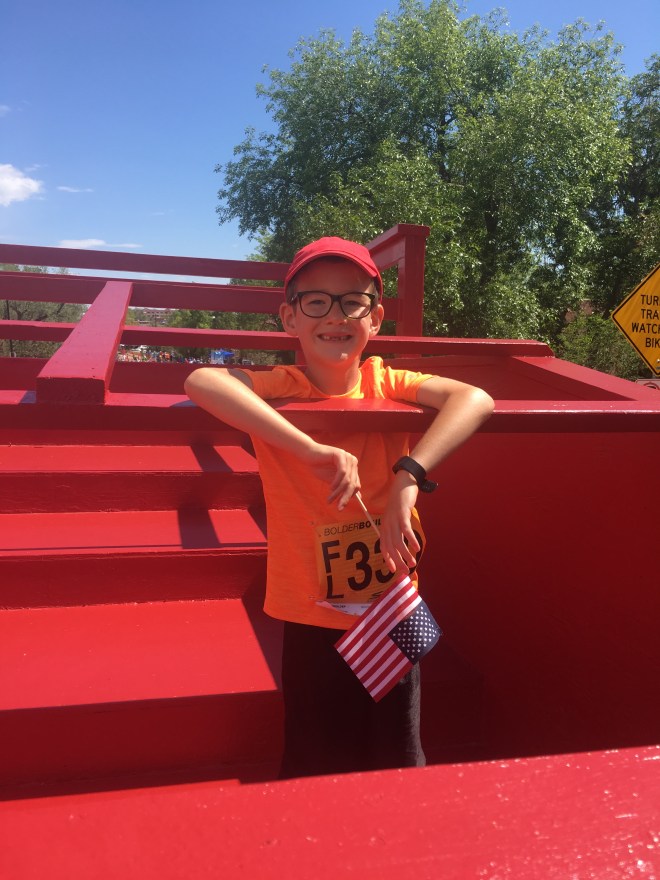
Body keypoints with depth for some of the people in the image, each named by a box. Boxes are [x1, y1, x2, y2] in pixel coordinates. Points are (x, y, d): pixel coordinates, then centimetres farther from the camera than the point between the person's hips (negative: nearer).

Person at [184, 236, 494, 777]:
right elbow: (201, 382, -31)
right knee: (313, 768, 15)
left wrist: (408, 476, -33)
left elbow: (476, 399, -21)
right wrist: (313, 450, -37)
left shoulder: (386, 383, -5)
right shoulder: (279, 389, -11)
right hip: (312, 622, -1)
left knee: (400, 766, 17)